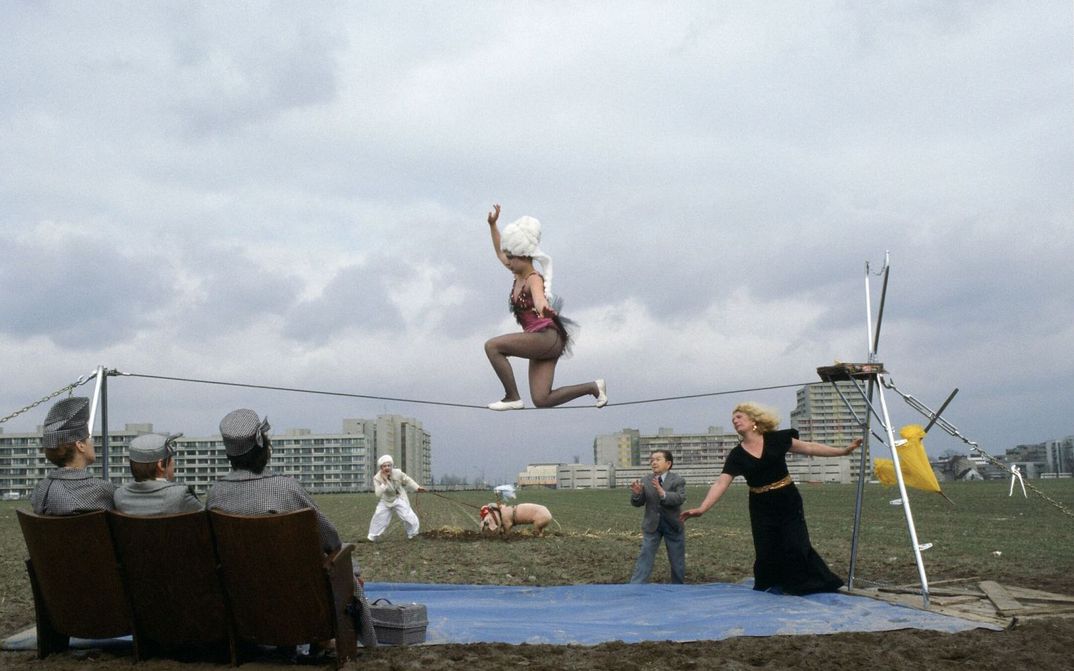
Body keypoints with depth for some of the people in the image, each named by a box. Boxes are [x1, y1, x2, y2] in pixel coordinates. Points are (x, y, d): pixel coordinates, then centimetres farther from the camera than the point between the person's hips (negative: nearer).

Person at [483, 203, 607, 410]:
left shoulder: (534, 279, -11)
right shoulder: (519, 275, 13)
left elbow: (539, 300, -33)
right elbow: (499, 252, 30)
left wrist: (544, 309, -56)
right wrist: (492, 225, 28)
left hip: (548, 337, -9)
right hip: (540, 343, 9)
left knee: (492, 346, -17)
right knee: (541, 400, 1)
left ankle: (512, 398, -12)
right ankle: (593, 387, 11)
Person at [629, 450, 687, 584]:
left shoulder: (677, 480, -7)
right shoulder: (646, 482, 1)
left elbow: (681, 498, -23)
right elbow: (637, 503, 1)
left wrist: (663, 493, -38)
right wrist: (636, 493, -22)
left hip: (673, 525, -1)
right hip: (651, 526, 1)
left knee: (677, 560, 10)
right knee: (645, 558, -3)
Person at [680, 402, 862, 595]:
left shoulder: (776, 439, -6)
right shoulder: (737, 455, -4)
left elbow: (809, 447, 2)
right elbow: (721, 483, -12)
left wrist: (843, 450, 1)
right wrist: (702, 508, -25)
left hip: (787, 501, -2)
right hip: (762, 507, 2)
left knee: (795, 547, -8)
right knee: (765, 552, 1)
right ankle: (770, 591, 18)